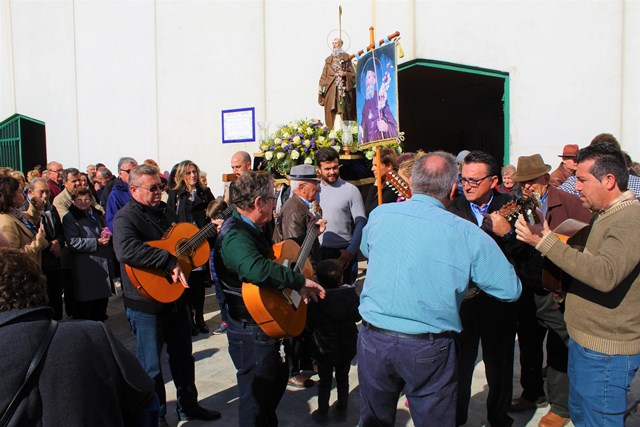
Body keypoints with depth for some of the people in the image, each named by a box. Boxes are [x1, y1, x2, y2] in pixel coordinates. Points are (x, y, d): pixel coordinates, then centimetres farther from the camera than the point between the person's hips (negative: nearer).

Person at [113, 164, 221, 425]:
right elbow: (126, 250, -36)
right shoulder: (126, 217, -16)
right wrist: (170, 262, -36)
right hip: (147, 302, -7)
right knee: (150, 366, 8)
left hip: (176, 297, 7)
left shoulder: (166, 211, 8)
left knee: (183, 357, 19)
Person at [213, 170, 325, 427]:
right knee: (255, 398, 5)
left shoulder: (250, 230, 8)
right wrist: (300, 282, -37)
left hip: (266, 326, 11)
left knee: (278, 378, 28)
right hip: (251, 332, -11)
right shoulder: (235, 235, -27)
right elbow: (257, 269, -47)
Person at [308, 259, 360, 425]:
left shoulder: (316, 300, -22)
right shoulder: (352, 294, -14)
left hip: (324, 349, -2)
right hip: (347, 347, 2)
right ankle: (342, 409, 36)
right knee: (343, 377, 22)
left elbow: (310, 324, -14)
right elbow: (357, 316, 0)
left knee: (325, 380, 16)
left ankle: (322, 413, 28)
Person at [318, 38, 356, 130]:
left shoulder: (346, 57, 12)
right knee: (331, 109, -7)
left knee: (342, 108, -13)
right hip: (331, 87, 3)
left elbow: (352, 73, 7)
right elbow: (324, 75, 13)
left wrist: (345, 73, -12)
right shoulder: (328, 59, 21)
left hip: (343, 87, -3)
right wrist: (320, 85, 1)